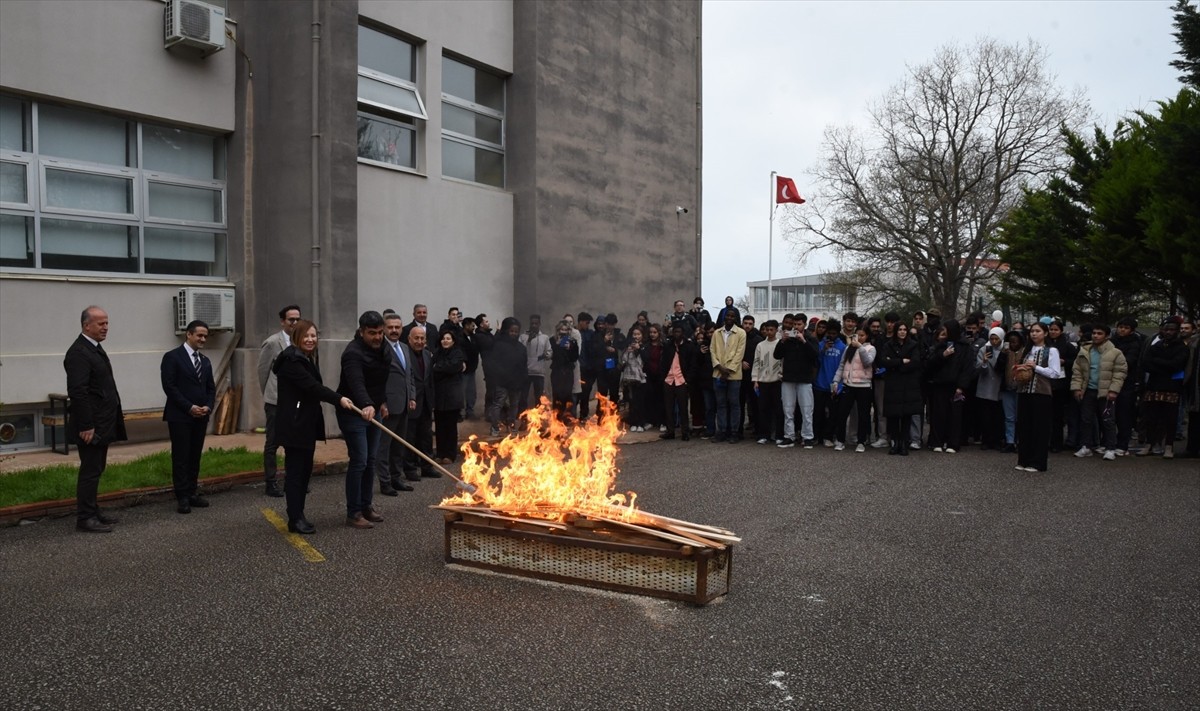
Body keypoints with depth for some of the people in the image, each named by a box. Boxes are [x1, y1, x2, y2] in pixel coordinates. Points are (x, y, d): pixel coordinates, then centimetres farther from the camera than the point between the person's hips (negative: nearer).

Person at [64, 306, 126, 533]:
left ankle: (92, 511, 25)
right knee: (90, 471, -3)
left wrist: (114, 414, 16)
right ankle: (85, 519, 4)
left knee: (96, 469, 16)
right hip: (90, 426, -10)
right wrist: (86, 426, -23)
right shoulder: (78, 353, -17)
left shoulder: (95, 348, 14)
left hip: (101, 424, 10)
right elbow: (77, 393, -22)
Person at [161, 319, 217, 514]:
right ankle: (182, 497, 2)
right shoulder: (172, 357, -5)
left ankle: (191, 493, 14)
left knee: (195, 456, 8)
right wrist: (189, 407, -15)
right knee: (181, 457, -2)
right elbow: (169, 386, -11)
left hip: (201, 417, 6)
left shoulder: (205, 361, 16)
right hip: (179, 416, -6)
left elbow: (211, 388, 15)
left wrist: (208, 406, -3)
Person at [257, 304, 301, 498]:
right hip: (277, 402, -4)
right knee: (272, 444, 5)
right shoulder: (272, 343, -9)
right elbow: (262, 370, -1)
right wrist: (269, 394, 8)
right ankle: (270, 483, 13)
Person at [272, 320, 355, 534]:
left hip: (307, 424, 10)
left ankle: (298, 515, 19)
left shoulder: (308, 359, 16)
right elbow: (312, 386, -25)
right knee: (295, 470, -5)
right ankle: (295, 519, 0)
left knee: (305, 470, 11)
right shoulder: (291, 360, -15)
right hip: (294, 425, -10)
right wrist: (338, 399, -30)